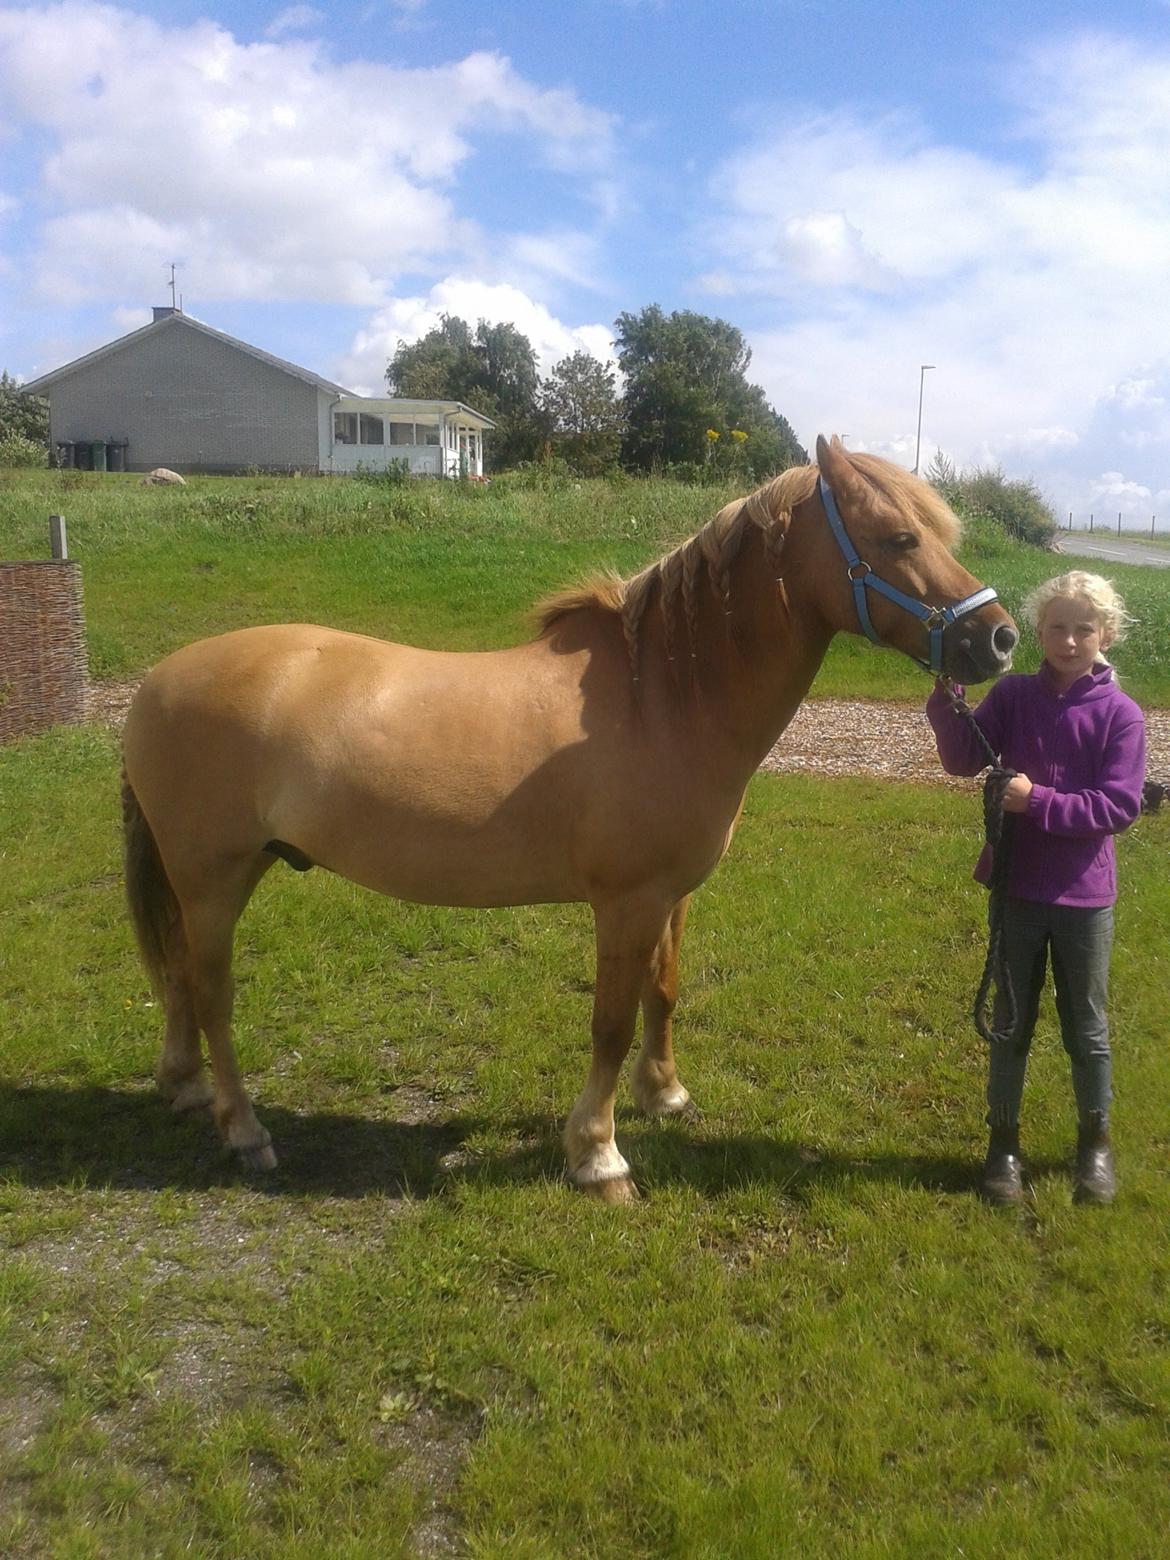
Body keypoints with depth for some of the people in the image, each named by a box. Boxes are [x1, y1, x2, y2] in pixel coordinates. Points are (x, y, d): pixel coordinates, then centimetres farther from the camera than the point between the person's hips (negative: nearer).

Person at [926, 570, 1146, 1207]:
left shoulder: (1120, 714, -8)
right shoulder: (1012, 696, -2)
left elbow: (1119, 806, -14)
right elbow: (963, 760, -13)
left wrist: (1040, 801, -24)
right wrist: (947, 696, -27)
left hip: (1083, 896, -1)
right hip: (1016, 887, 2)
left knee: (1085, 1027, 13)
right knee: (1010, 1020, 13)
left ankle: (1094, 1142, 33)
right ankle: (1003, 1140, 28)